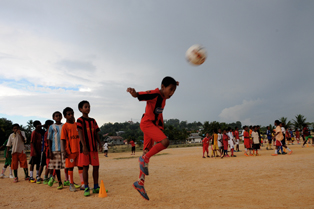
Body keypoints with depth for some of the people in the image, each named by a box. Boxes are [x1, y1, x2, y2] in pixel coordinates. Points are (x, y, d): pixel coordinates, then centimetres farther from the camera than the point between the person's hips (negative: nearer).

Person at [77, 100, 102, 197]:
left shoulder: (93, 121, 15)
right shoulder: (80, 120, -3)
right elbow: (80, 133, -11)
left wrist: (99, 143, 4)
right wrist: (84, 146, -20)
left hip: (94, 147, 6)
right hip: (85, 147, -5)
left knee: (96, 166, 6)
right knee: (85, 167, -1)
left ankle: (96, 187, 16)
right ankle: (86, 188, 7)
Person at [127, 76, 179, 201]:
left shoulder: (164, 96, 8)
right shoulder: (154, 94, -17)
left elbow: (169, 93, 35)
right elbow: (139, 95, -35)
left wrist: (174, 85, 19)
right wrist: (134, 93, -56)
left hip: (155, 124, 9)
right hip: (147, 123, -9)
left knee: (147, 153, 9)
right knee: (165, 141, -27)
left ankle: (140, 183, 16)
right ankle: (144, 158, -8)